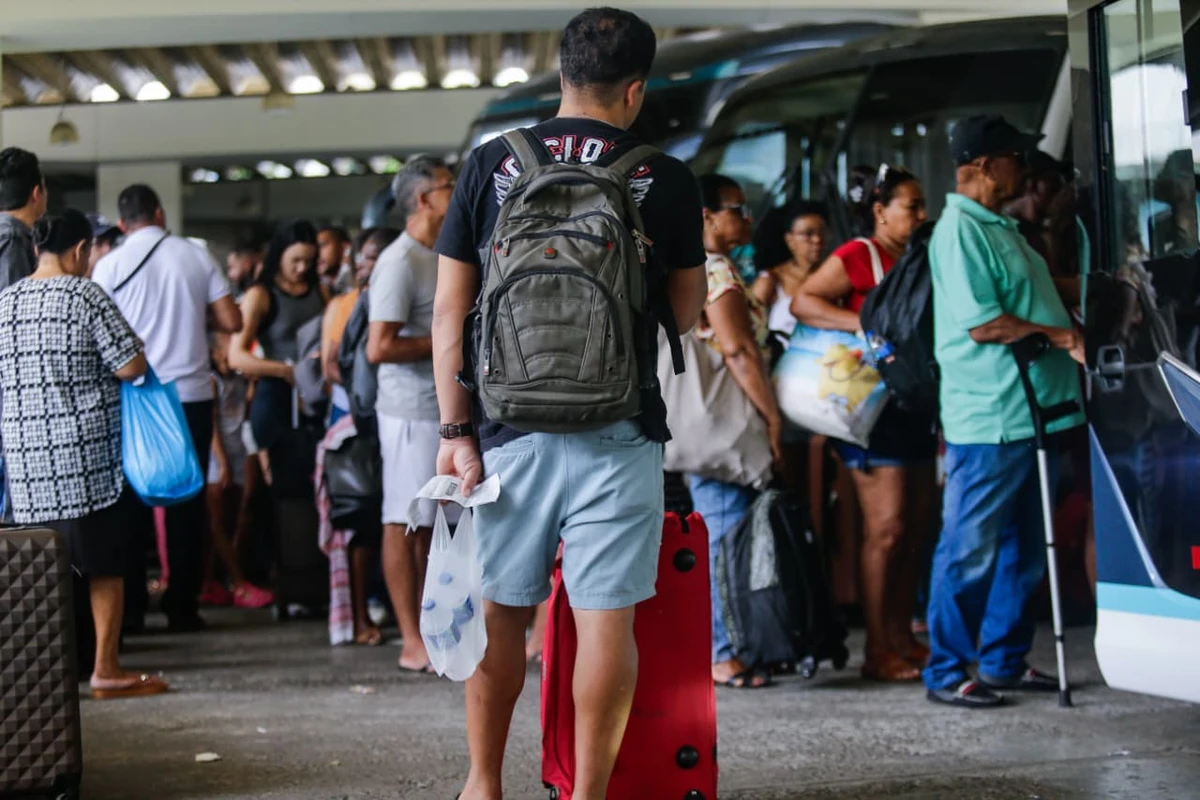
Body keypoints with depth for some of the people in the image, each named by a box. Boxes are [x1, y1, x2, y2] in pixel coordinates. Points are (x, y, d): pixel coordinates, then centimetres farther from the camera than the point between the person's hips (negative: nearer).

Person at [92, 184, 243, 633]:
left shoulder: (110, 266, -4)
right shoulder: (196, 256, 0)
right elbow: (231, 322, -1)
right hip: (191, 393, 1)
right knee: (187, 501, 7)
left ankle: (130, 607, 8)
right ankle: (182, 607, 8)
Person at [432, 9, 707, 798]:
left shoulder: (490, 166, 3)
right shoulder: (666, 181, 0)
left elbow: (449, 311, 1)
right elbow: (687, 312, 9)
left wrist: (456, 428, 3)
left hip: (511, 428, 2)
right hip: (617, 433, -2)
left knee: (500, 609, 13)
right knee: (607, 618, 2)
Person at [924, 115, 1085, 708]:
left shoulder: (1001, 228, 18)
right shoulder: (959, 230, -13)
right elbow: (983, 324, -20)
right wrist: (1062, 337, -14)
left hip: (1031, 410, 10)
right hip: (987, 416, -10)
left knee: (1024, 547, 15)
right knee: (970, 549, -3)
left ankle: (1004, 660, 25)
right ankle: (946, 672, 4)